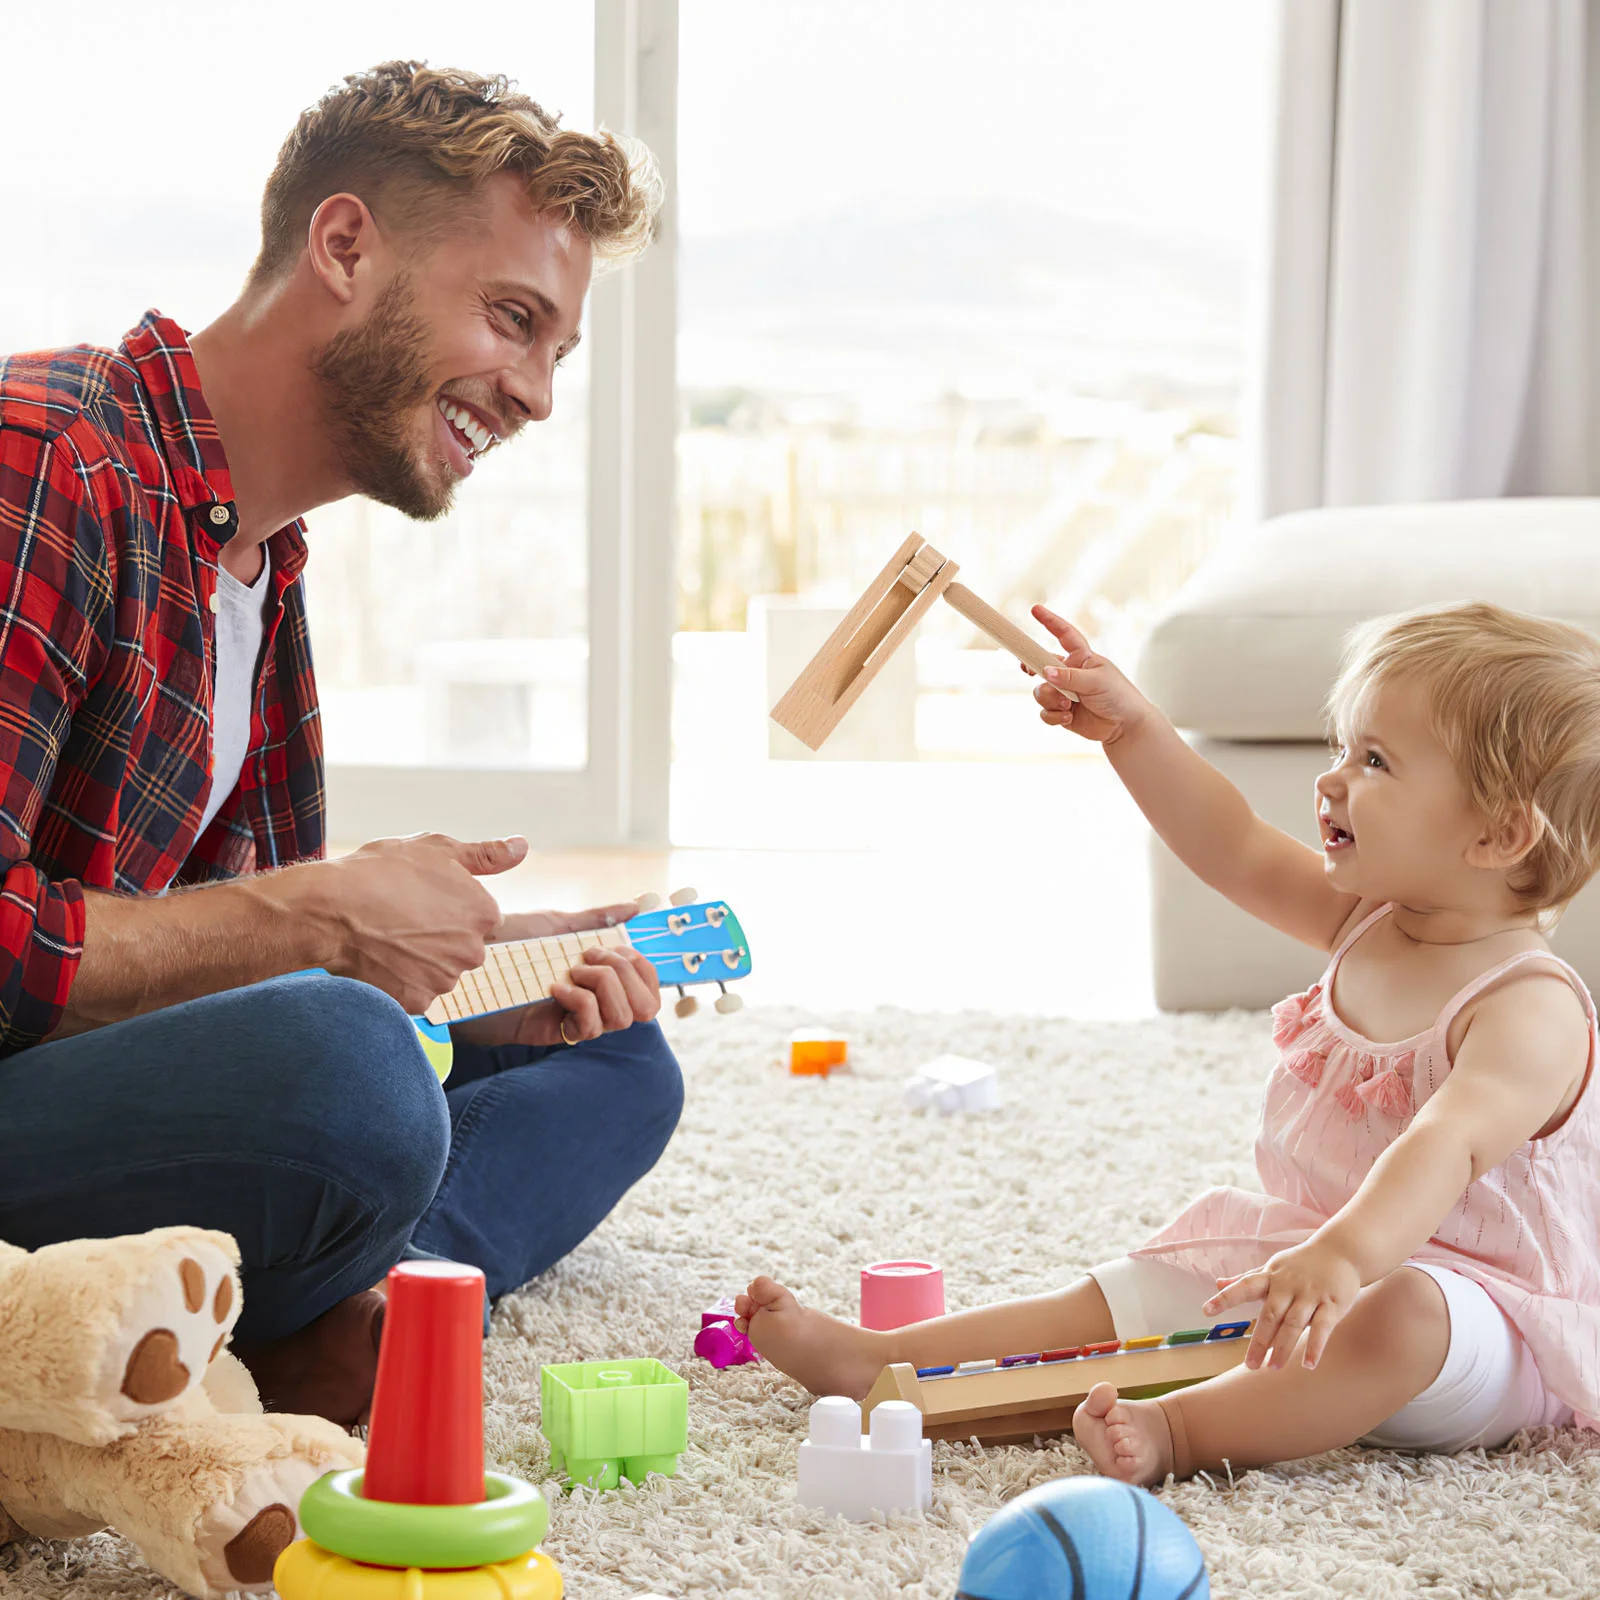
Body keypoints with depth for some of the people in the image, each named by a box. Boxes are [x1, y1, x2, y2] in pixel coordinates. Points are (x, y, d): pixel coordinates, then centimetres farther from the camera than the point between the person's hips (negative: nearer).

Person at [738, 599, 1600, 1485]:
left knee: (1402, 1317, -42)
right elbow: (1235, 850, 15)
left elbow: (1448, 1144, -39)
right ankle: (874, 1359, -2)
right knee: (1122, 1294, 2)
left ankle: (1176, 1430, -45)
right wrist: (1131, 729, 8)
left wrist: (1346, 1254, -55)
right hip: (1312, 1256, 9)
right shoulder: (1368, 921, 6)